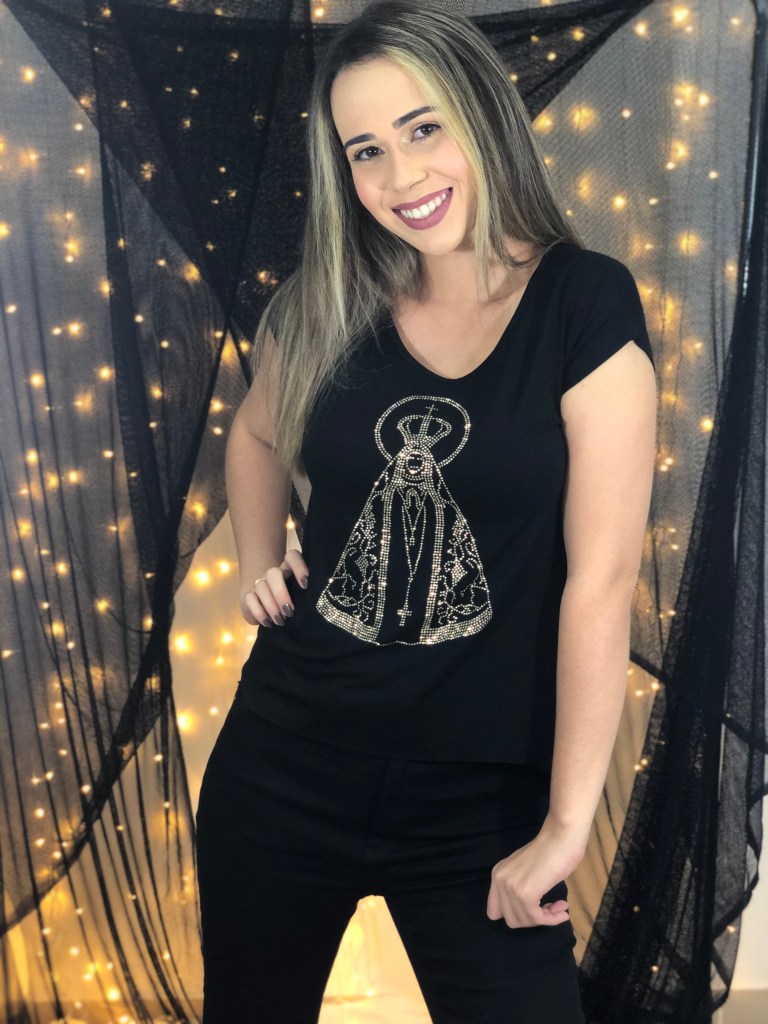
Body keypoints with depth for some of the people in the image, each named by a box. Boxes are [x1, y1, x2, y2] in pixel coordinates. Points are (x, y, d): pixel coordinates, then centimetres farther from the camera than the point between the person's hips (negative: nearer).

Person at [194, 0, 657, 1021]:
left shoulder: (585, 305, -12)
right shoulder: (320, 309, -1)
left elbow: (601, 576, -15)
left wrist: (566, 825, -15)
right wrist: (257, 562, 5)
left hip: (483, 792, -3)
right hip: (284, 766, 4)